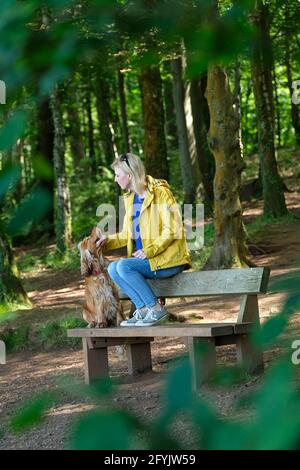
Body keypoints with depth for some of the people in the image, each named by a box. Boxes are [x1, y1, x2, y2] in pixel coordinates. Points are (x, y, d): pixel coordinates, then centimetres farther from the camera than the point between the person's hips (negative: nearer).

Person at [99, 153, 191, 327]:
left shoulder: (160, 192, -11)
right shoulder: (131, 198, 14)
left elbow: (172, 230, -17)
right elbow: (128, 234, 23)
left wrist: (149, 251, -22)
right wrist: (107, 242, 7)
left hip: (168, 258, -8)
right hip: (146, 258, 8)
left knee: (123, 266, -24)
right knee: (113, 268, -10)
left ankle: (156, 309, -16)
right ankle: (143, 310, -8)